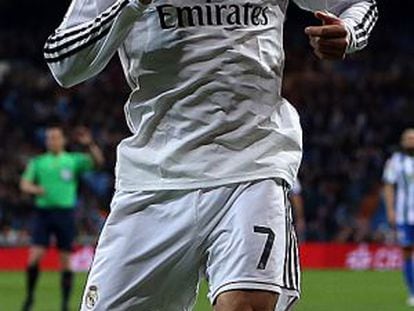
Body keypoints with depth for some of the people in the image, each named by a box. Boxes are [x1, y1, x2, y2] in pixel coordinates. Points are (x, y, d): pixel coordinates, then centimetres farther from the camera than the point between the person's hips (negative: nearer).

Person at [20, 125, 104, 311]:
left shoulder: (74, 160, 7)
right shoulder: (38, 162, 11)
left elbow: (98, 161, -6)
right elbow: (24, 184, 5)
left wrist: (89, 144, -22)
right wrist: (35, 189, -17)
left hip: (65, 212, -1)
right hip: (43, 211, 1)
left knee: (65, 260, 0)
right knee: (34, 257, -10)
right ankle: (30, 295, 8)